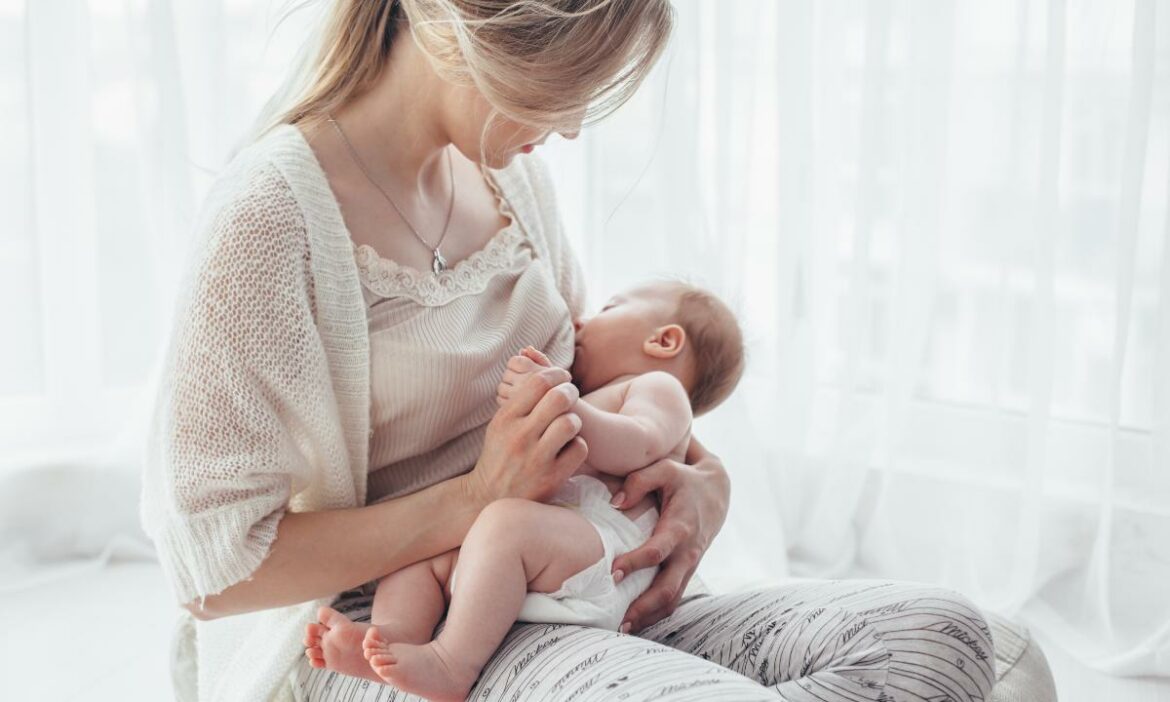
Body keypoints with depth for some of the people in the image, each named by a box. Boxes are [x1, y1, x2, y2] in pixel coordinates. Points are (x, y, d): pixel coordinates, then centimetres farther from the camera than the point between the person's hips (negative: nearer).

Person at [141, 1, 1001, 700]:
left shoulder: (512, 172, 8)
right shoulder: (273, 213, -15)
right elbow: (215, 566, -14)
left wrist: (704, 475, 2)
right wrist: (474, 500, -20)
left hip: (552, 605, 8)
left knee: (939, 631, -12)